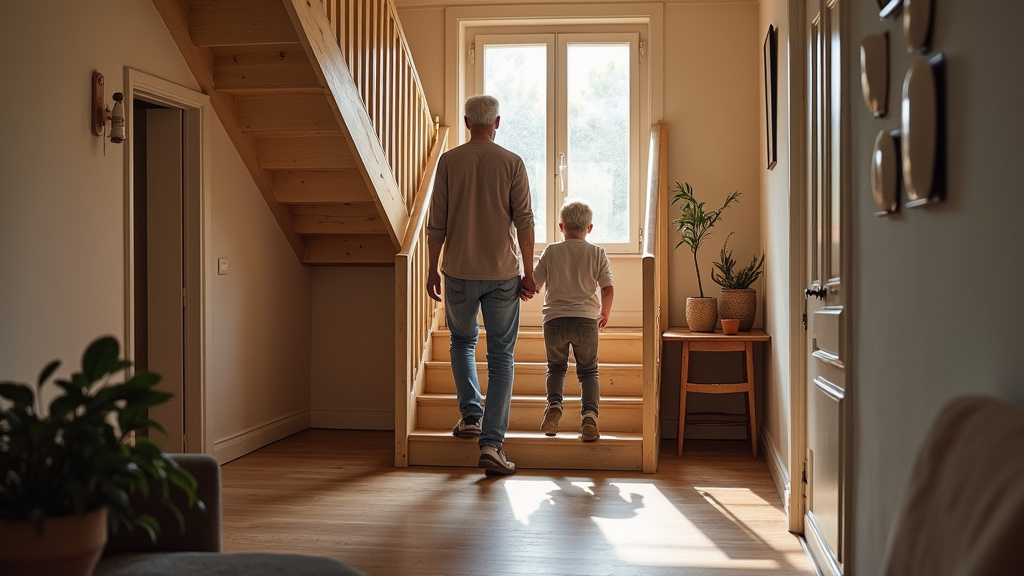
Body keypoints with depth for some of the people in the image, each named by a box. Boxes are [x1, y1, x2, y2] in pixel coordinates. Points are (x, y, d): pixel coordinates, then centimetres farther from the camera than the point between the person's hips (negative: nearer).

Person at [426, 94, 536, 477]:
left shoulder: (449, 161, 0)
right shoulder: (512, 163, -1)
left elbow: (437, 223, -1)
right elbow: (524, 222, -4)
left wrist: (432, 269, 8)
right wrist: (528, 272, 2)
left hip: (459, 272, 1)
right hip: (503, 273, -1)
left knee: (462, 341, 25)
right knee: (501, 356, 3)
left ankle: (471, 416, 20)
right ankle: (491, 444, -2)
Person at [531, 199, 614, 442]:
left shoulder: (551, 251, 2)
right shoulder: (598, 253, 3)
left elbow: (534, 284, 5)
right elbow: (608, 289, -2)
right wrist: (605, 313, 16)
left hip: (555, 319, 0)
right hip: (587, 320, 0)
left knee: (556, 367, 19)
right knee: (588, 371, 11)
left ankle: (554, 402, -6)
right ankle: (589, 413, -11)